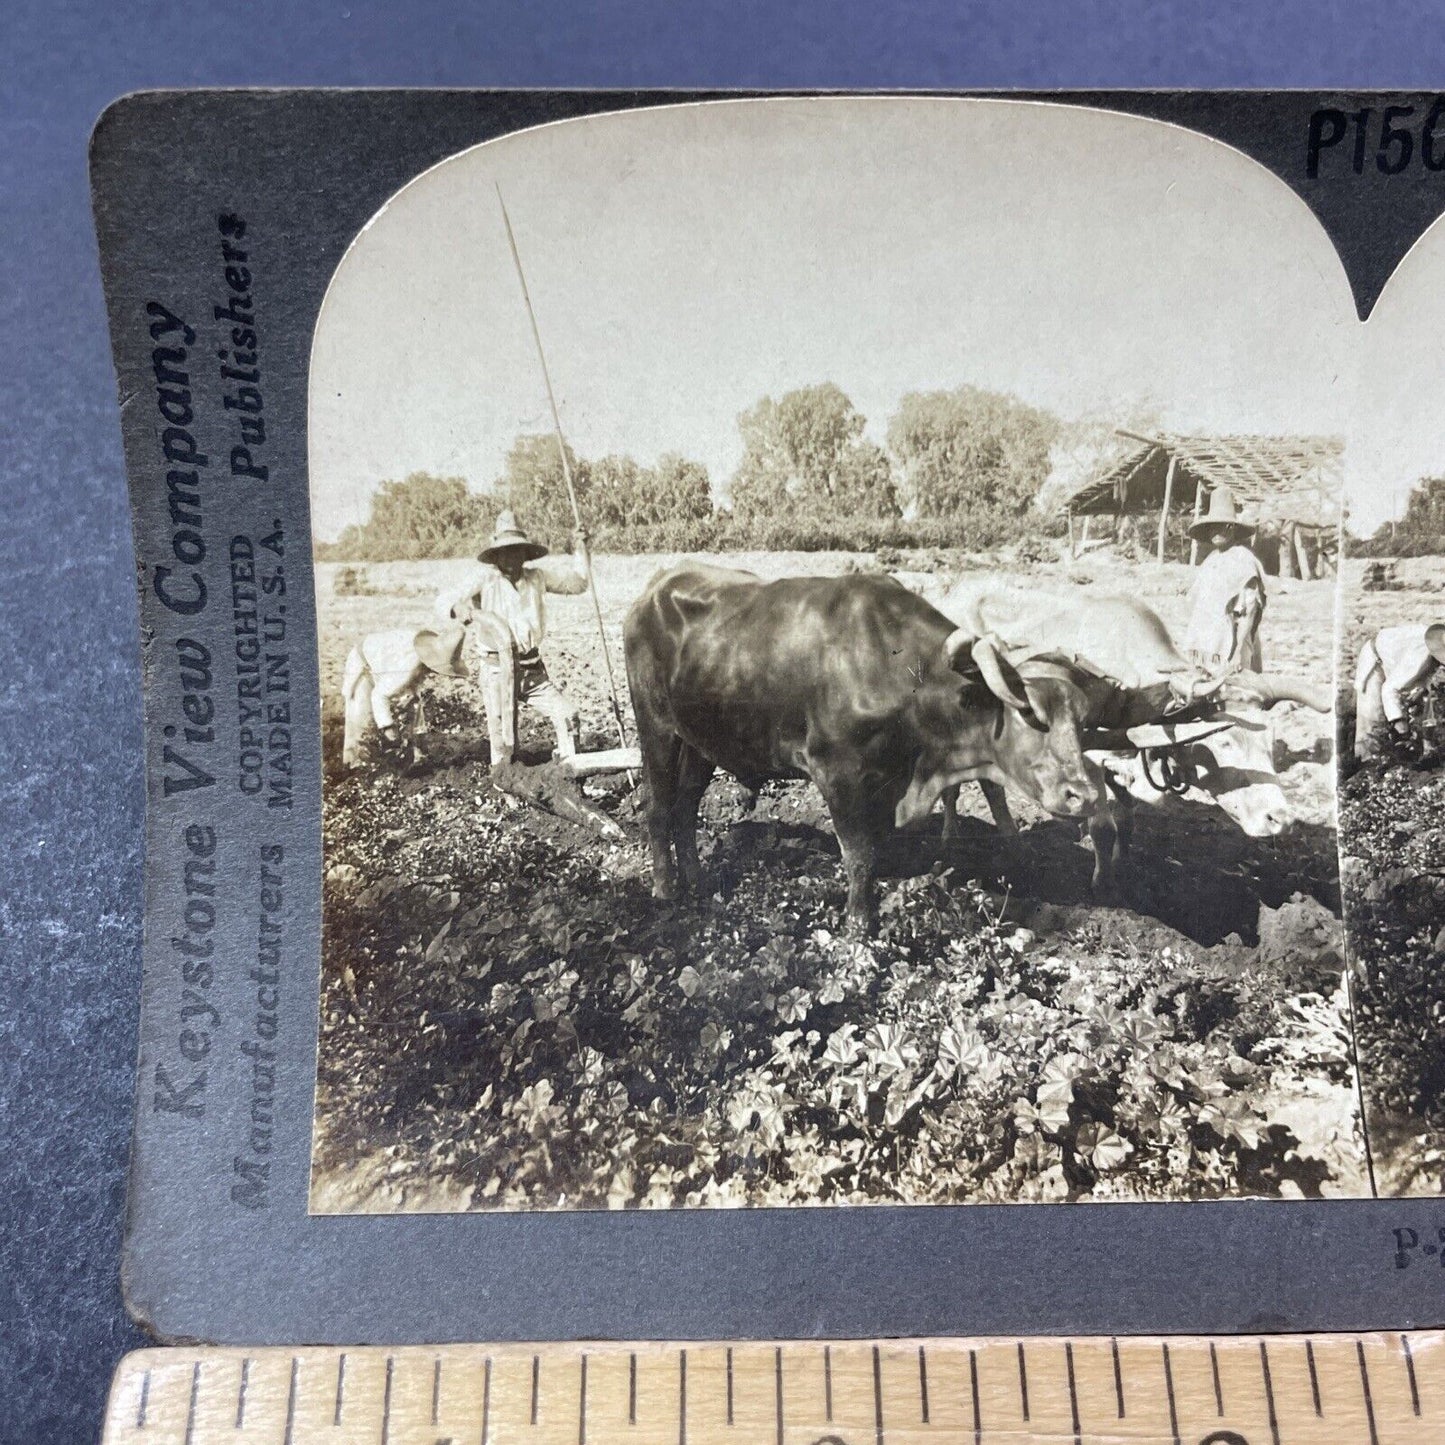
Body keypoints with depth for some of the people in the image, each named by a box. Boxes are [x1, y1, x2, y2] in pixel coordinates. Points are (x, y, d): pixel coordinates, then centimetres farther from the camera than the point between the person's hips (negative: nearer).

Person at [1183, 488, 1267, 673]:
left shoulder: (1243, 559, -6)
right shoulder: (1210, 560, 16)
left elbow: (1249, 611, -11)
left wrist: (1238, 651, -16)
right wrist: (1192, 648, 13)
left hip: (1228, 651, -7)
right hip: (1204, 649, 7)